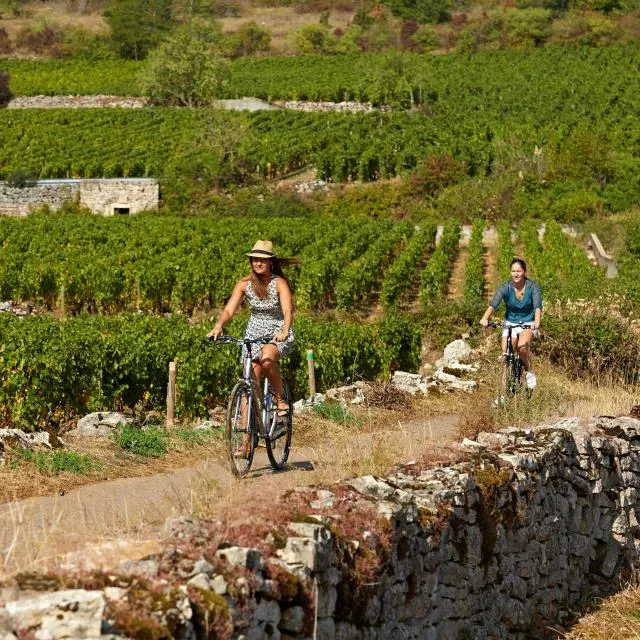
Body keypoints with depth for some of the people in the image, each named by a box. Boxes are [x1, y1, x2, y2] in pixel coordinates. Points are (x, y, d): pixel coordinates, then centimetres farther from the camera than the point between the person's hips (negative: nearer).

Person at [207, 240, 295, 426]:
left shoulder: (279, 283, -15)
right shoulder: (244, 283, -6)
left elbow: (288, 311, -27)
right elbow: (229, 309, -13)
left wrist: (284, 331, -47)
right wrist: (218, 326, -33)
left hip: (279, 334, -4)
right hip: (254, 333, 4)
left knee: (267, 359, -35)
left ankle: (281, 402, -18)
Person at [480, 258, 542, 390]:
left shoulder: (533, 286, -15)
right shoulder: (505, 287, -14)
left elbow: (538, 306, -29)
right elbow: (493, 303, -28)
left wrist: (537, 321, -50)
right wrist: (485, 318, -48)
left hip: (528, 323, -2)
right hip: (510, 323, 2)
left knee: (522, 347, -30)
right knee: (506, 352, -18)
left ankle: (529, 372, -3)